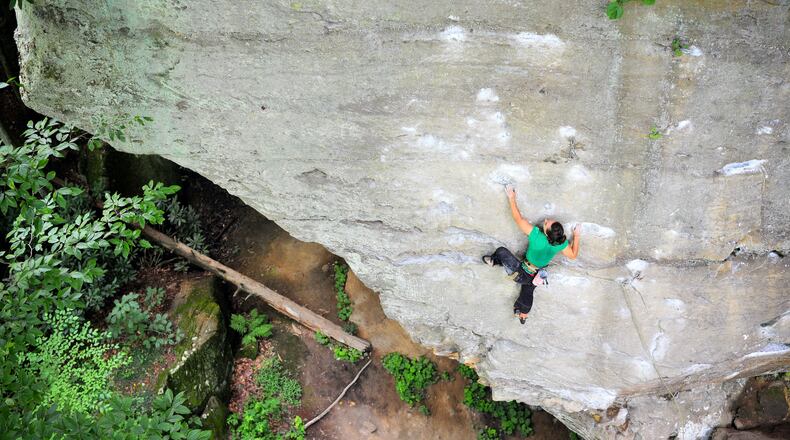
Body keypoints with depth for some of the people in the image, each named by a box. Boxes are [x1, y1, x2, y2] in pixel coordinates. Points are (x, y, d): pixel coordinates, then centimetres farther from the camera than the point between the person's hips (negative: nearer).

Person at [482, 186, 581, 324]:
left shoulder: (537, 235, -34)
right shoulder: (562, 244, -22)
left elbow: (518, 218, -25)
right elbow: (573, 255, -2)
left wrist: (512, 198, -14)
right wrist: (576, 236, 6)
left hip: (521, 274, -5)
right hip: (534, 278, 5)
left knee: (501, 251, 4)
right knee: (527, 292, 33)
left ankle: (494, 261, 36)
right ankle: (523, 315, 52)